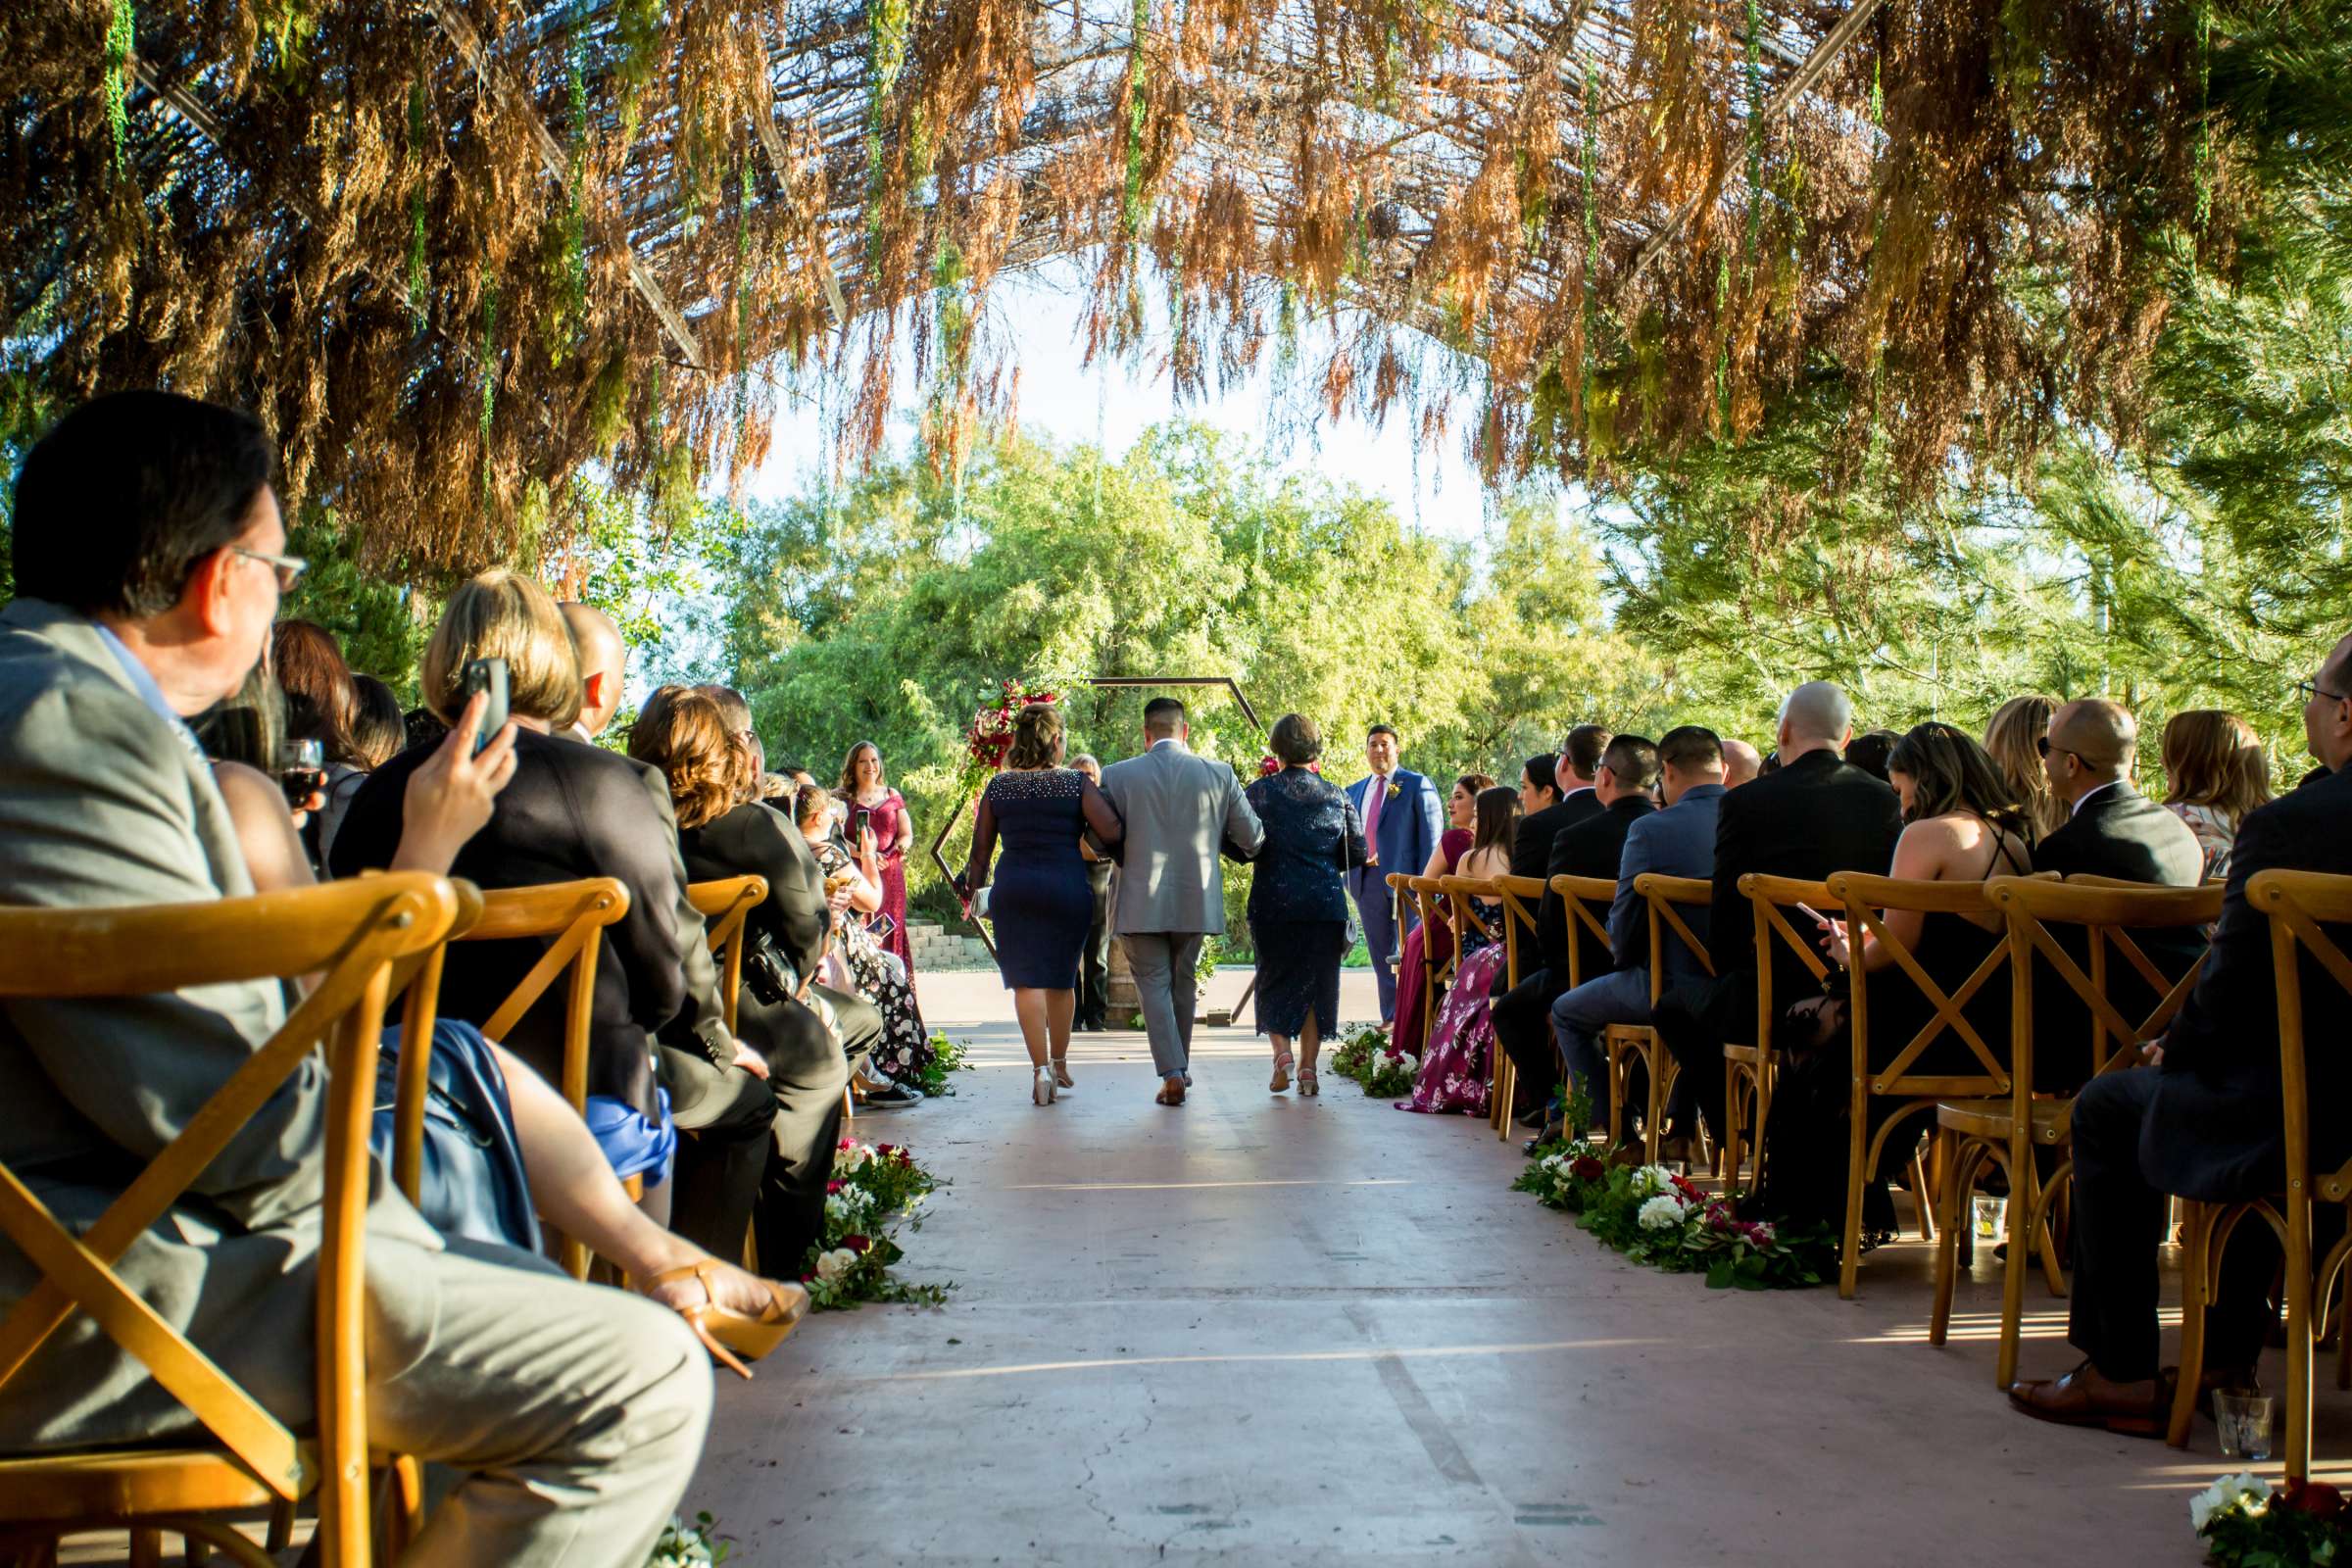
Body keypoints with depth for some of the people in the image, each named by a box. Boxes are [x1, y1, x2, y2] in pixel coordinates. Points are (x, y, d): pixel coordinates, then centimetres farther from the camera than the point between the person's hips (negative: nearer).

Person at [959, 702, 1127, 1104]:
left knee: (1026, 980, 2)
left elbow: (981, 847, 9)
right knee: (1062, 978, 15)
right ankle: (1059, 1063, 28)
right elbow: (1112, 833, -11)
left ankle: (1040, 1067, -10)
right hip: (1067, 887, -1)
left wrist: (973, 889, 21)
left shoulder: (998, 786, 5)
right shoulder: (1077, 784, -2)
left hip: (1013, 888, 1)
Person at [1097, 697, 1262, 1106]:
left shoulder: (1118, 775, -5)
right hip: (1195, 900, 2)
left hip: (1140, 901, -2)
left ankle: (1172, 1073, -7)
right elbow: (1251, 837, 2)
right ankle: (1180, 1066, 28)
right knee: (1183, 983, 17)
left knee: (1153, 984, 4)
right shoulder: (1219, 774, -1)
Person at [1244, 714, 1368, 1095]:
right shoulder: (1336, 795, 2)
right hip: (1325, 904, 1)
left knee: (1275, 980, 12)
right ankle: (1308, 1068, 9)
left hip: (1273, 902, -1)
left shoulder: (1258, 792, -4)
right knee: (1316, 982, 10)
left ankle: (1281, 1051, -5)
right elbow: (1358, 853, 4)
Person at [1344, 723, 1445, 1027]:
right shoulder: (1354, 791, 17)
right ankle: (1390, 1017, 15)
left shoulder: (1418, 785, 0)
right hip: (1366, 880, 5)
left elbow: (1431, 835, -5)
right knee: (1381, 955, 9)